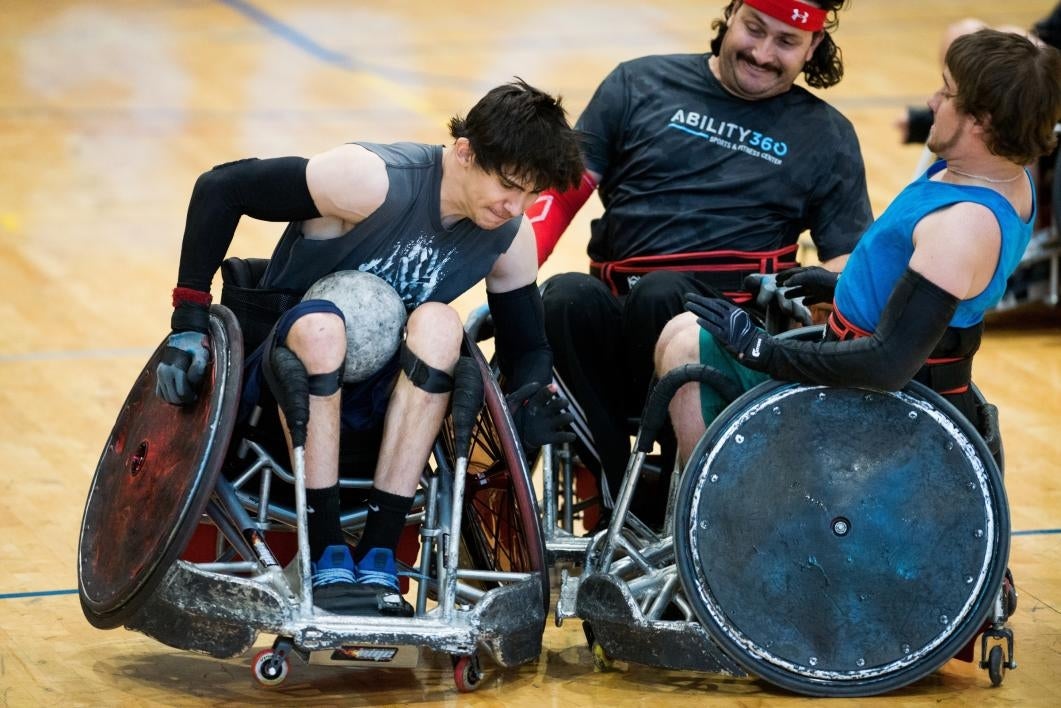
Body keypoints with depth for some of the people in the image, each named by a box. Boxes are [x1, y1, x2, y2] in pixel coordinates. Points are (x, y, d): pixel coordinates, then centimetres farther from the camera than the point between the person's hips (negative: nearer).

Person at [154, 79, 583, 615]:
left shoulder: (510, 238, -5)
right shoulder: (372, 179, -22)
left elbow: (525, 345, 5)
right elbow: (220, 188, -20)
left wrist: (531, 399, -20)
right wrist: (189, 319, -21)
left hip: (381, 408, 4)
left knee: (438, 323, -29)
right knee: (320, 325, -38)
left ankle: (378, 558, -30)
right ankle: (326, 560, -33)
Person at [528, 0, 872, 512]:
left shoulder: (827, 137, 15)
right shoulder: (640, 85, 14)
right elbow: (561, 188, 10)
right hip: (612, 329, 2)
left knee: (659, 293, -35)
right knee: (566, 297, -33)